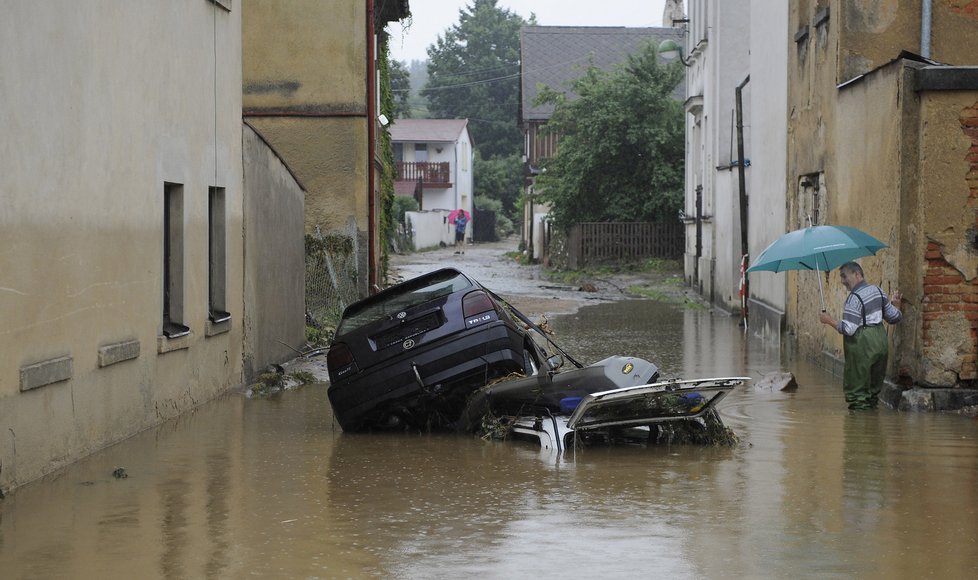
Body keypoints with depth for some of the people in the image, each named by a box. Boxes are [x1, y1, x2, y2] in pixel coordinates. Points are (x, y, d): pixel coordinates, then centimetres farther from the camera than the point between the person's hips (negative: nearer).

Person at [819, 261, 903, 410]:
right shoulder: (878, 290, 8)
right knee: (875, 385, 17)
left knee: (857, 388, 0)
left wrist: (830, 321, -9)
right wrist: (896, 305, 34)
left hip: (862, 345, -8)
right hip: (881, 342, 8)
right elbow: (893, 317, 14)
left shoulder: (854, 298, -16)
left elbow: (848, 329, -22)